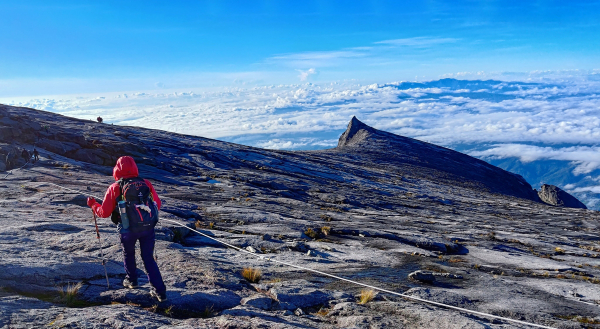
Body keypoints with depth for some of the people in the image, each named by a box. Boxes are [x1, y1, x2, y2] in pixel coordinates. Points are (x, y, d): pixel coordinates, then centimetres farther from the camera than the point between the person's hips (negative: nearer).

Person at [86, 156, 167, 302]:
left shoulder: (115, 188, -5)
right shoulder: (146, 183, 1)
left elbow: (104, 213, 0)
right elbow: (157, 204, 8)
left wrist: (93, 205, 20)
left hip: (128, 230, -2)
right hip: (148, 228, 2)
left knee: (128, 254, 28)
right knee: (148, 258, 13)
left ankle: (131, 280, 45)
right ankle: (160, 291, 9)